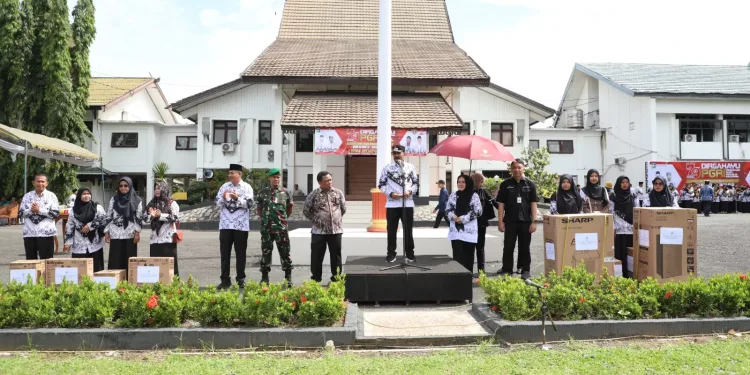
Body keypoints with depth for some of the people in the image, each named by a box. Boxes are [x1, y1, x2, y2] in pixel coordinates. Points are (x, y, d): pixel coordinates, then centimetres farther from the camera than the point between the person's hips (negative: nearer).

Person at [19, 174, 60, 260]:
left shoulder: (51, 196, 1)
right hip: (29, 234, 3)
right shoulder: (27, 196, 9)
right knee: (30, 260, 9)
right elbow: (20, 213, 6)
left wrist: (39, 210, -13)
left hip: (46, 233, -3)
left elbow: (56, 213, -8)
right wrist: (30, 210, -12)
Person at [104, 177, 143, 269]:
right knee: (115, 261, 0)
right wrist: (106, 232, 4)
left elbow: (139, 218, 0)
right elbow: (108, 217, 10)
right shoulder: (113, 199, 10)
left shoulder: (137, 201, 4)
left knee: (129, 261, 0)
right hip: (115, 235, 2)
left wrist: (137, 232, -9)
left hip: (130, 236, -1)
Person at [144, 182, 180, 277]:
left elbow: (175, 217, -11)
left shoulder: (172, 203, 3)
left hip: (168, 239, -4)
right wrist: (151, 215, -11)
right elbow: (145, 219, 11)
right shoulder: (152, 204, 16)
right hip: (154, 239, 5)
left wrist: (160, 215, -18)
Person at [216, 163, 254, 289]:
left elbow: (249, 204, -10)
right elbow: (218, 204, 5)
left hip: (241, 225, -3)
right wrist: (223, 198, -15)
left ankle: (241, 279, 14)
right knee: (225, 252, 5)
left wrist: (237, 198, -22)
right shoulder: (224, 186, 9)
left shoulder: (247, 187, 0)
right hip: (225, 225, 3)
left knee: (241, 253, 4)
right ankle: (225, 279, 11)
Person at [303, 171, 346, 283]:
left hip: (336, 230, 2)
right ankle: (316, 279, 15)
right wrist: (316, 220, 2)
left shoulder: (338, 193, 3)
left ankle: (336, 278, 19)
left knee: (336, 255, 8)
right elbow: (306, 211, 4)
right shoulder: (314, 195, -4)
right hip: (319, 231, -2)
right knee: (317, 256, 3)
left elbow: (343, 209, 15)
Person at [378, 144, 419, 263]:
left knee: (408, 230, 7)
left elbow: (416, 183, 11)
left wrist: (410, 191, -8)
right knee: (391, 230, 3)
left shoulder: (410, 167, 7)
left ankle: (410, 253, 16)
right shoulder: (387, 168, 3)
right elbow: (381, 184, 2)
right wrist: (391, 193, -12)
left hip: (408, 203, 1)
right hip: (392, 204, -1)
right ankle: (391, 253, 12)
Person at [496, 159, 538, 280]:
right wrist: (500, 221, -3)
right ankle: (507, 269, 12)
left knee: (525, 247, 7)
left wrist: (534, 221, -4)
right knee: (508, 247, 4)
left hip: (525, 221, 0)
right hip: (510, 221, 0)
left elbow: (533, 203, 3)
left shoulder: (530, 184, 4)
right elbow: (501, 204, 3)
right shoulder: (505, 184, 3)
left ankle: (526, 270, 16)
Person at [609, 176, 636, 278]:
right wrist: (613, 228, -7)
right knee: (620, 251, -4)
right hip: (619, 228, -3)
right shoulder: (613, 196, 0)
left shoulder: (633, 195, 10)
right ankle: (621, 274, 0)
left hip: (631, 227, 3)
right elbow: (611, 213, -1)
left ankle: (630, 273, 8)